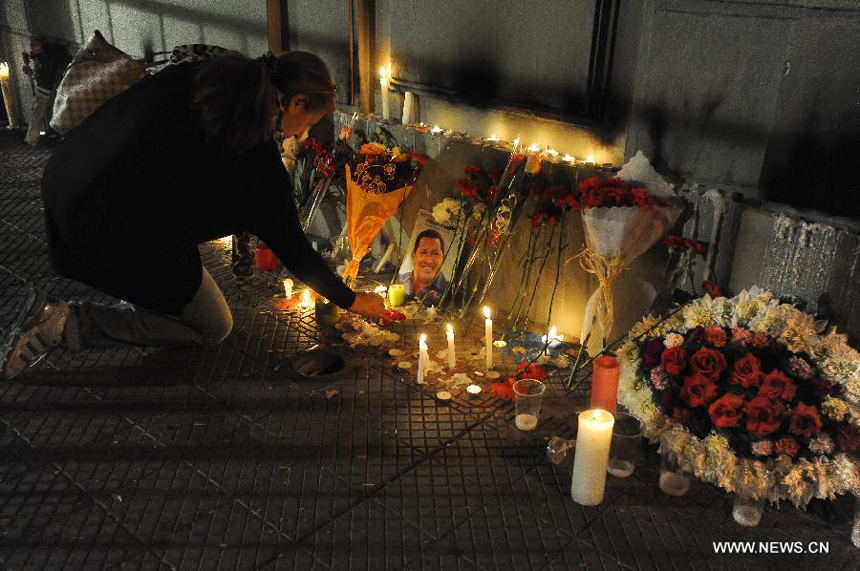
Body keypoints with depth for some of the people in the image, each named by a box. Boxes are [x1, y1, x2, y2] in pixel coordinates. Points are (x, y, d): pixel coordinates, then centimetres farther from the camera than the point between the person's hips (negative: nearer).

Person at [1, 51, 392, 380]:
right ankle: (66, 321, 0)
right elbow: (291, 247, -3)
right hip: (113, 231, -9)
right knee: (214, 329, 11)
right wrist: (349, 300, 9)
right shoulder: (257, 157, -13)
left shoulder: (206, 73, 6)